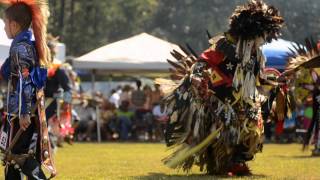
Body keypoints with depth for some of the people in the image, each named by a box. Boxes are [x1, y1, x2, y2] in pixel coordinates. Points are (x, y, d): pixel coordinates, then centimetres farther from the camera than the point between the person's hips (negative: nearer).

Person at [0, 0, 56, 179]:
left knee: (22, 157, -6)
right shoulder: (32, 45, 13)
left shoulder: (20, 47, -14)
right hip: (34, 109, 9)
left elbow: (24, 82, -21)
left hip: (21, 112, -9)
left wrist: (24, 113, -23)